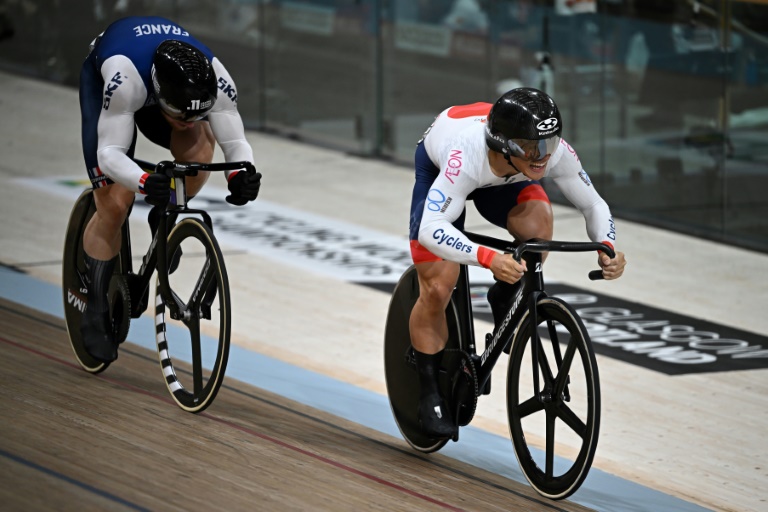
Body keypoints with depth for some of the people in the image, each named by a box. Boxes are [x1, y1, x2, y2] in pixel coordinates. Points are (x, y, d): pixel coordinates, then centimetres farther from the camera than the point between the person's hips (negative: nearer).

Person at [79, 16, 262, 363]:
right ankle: (96, 311, 4)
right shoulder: (124, 79, -46)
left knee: (198, 145, -30)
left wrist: (241, 174, -55)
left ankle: (164, 220, -3)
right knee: (114, 206, -12)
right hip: (100, 77, -3)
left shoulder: (216, 81, -37)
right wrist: (144, 182, -64)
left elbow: (235, 142, -32)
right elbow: (110, 153, -44)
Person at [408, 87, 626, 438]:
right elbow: (431, 229, -52)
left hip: (504, 179, 3)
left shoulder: (555, 152, -34)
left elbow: (593, 204, -18)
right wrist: (488, 258, -65)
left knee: (537, 222, -29)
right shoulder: (467, 156, -46)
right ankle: (430, 395, 8)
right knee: (438, 287, -12)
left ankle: (505, 299, 1)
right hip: (437, 165, -3)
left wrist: (608, 248, -37)